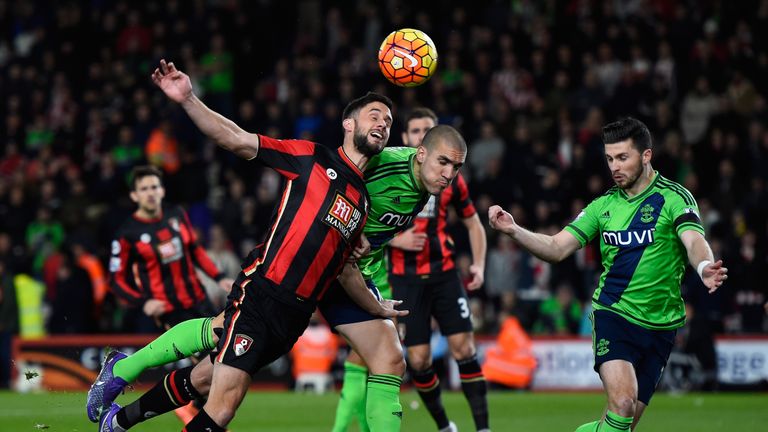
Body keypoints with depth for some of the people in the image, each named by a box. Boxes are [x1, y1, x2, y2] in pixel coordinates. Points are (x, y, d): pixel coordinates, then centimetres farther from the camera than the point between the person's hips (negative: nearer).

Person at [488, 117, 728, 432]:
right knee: (622, 402, -24)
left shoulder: (674, 197, -5)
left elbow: (694, 241, -21)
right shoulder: (604, 205, 6)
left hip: (659, 325, 0)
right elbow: (556, 249, 4)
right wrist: (513, 231, -14)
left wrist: (704, 268, -44)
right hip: (612, 315, 0)